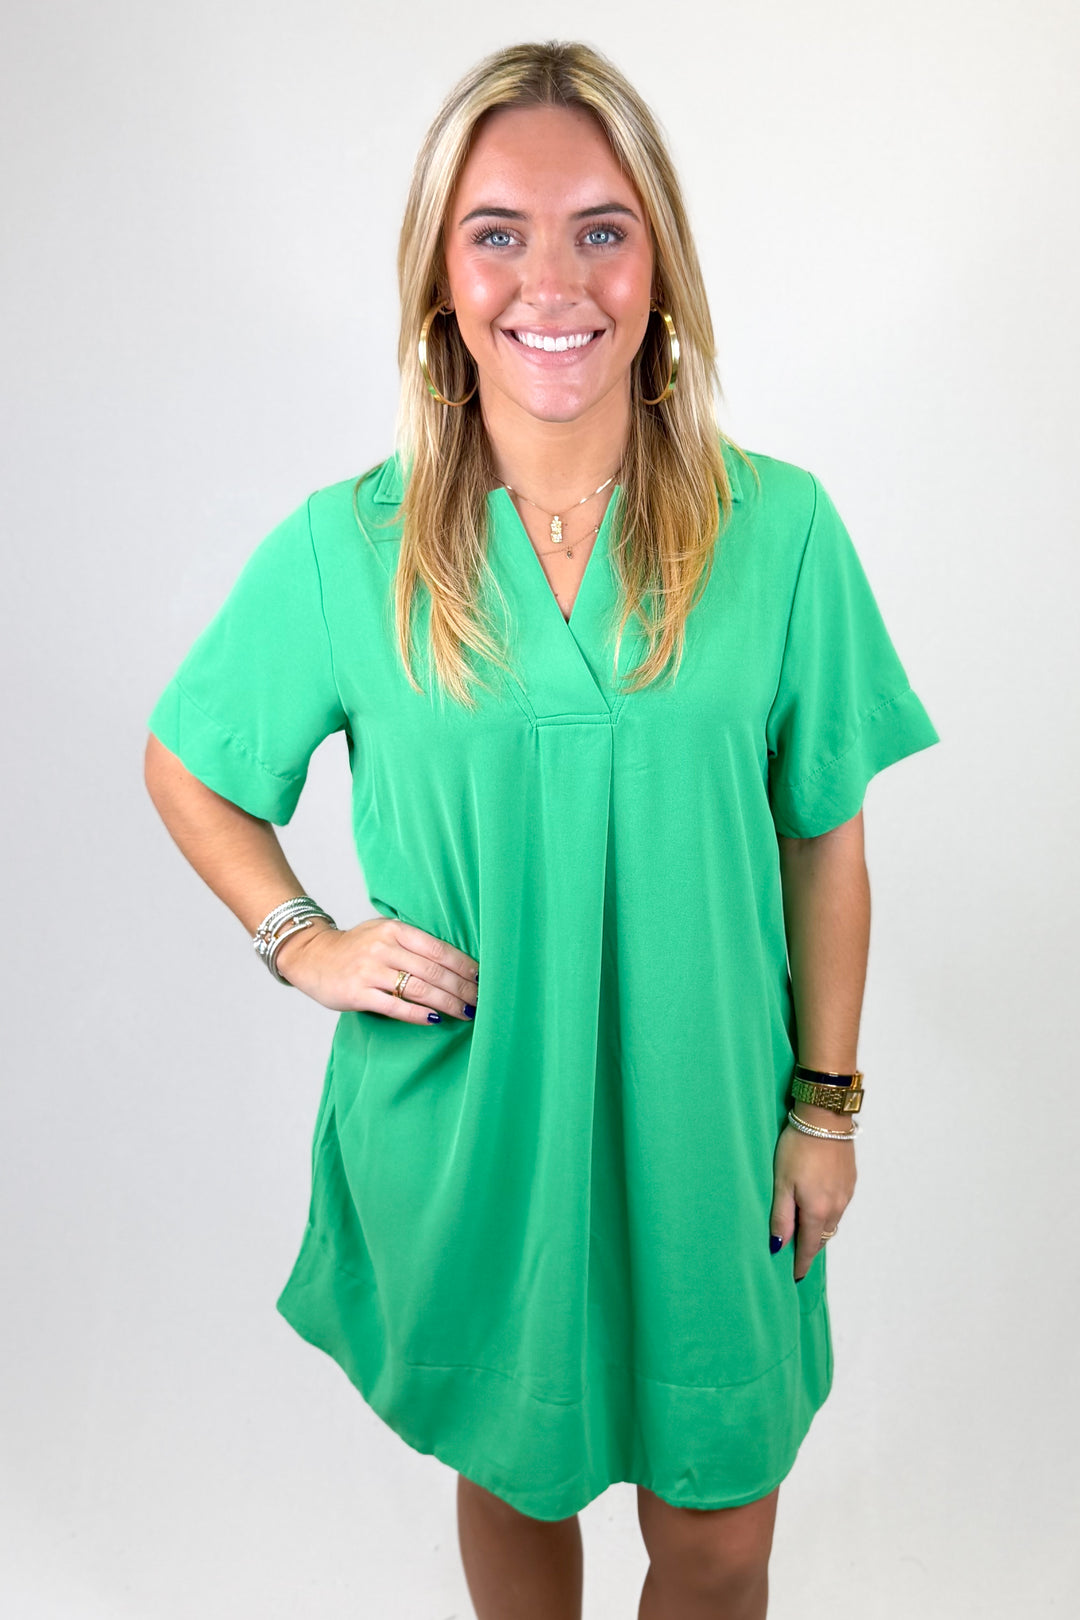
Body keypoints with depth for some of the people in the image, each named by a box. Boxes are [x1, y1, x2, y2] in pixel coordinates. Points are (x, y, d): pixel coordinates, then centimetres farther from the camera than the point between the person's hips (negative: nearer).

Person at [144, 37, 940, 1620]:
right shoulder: (343, 550, -10)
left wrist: (826, 1104, 1)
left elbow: (825, 838, -1)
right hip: (463, 1120, 0)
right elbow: (187, 768, 6)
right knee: (514, 1477, 24)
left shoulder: (777, 526, -9)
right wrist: (302, 942, -7)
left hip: (706, 1119, 1)